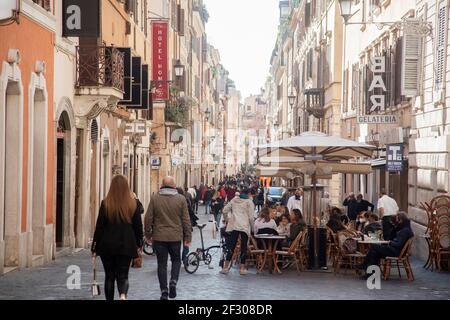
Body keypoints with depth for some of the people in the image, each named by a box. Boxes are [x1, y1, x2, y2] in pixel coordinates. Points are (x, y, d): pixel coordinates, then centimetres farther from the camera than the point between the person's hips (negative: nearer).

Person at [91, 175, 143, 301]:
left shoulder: (106, 203, -6)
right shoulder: (133, 203, -2)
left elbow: (99, 226, -4)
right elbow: (138, 225, 4)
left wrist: (95, 247, 2)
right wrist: (139, 243, 18)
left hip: (108, 245, -1)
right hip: (127, 246, 1)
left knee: (109, 276, 13)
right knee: (123, 275, 5)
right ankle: (123, 294, -23)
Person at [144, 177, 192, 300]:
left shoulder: (155, 198, -4)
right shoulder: (181, 199, -3)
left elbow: (148, 218, -1)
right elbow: (186, 220, 0)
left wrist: (148, 234, 12)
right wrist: (188, 237, 7)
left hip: (159, 237, 0)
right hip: (176, 237, 0)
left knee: (162, 264, 7)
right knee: (176, 260, 18)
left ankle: (164, 292, 7)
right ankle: (173, 282, -4)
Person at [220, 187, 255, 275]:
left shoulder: (234, 200, 10)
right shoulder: (249, 202, 0)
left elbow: (225, 210, 9)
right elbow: (251, 217, -4)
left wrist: (226, 220, 22)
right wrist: (252, 227, 7)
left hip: (234, 226, 3)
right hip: (245, 227, -3)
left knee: (231, 246, 4)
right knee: (244, 247, 5)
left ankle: (225, 267, 1)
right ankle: (242, 268, 5)